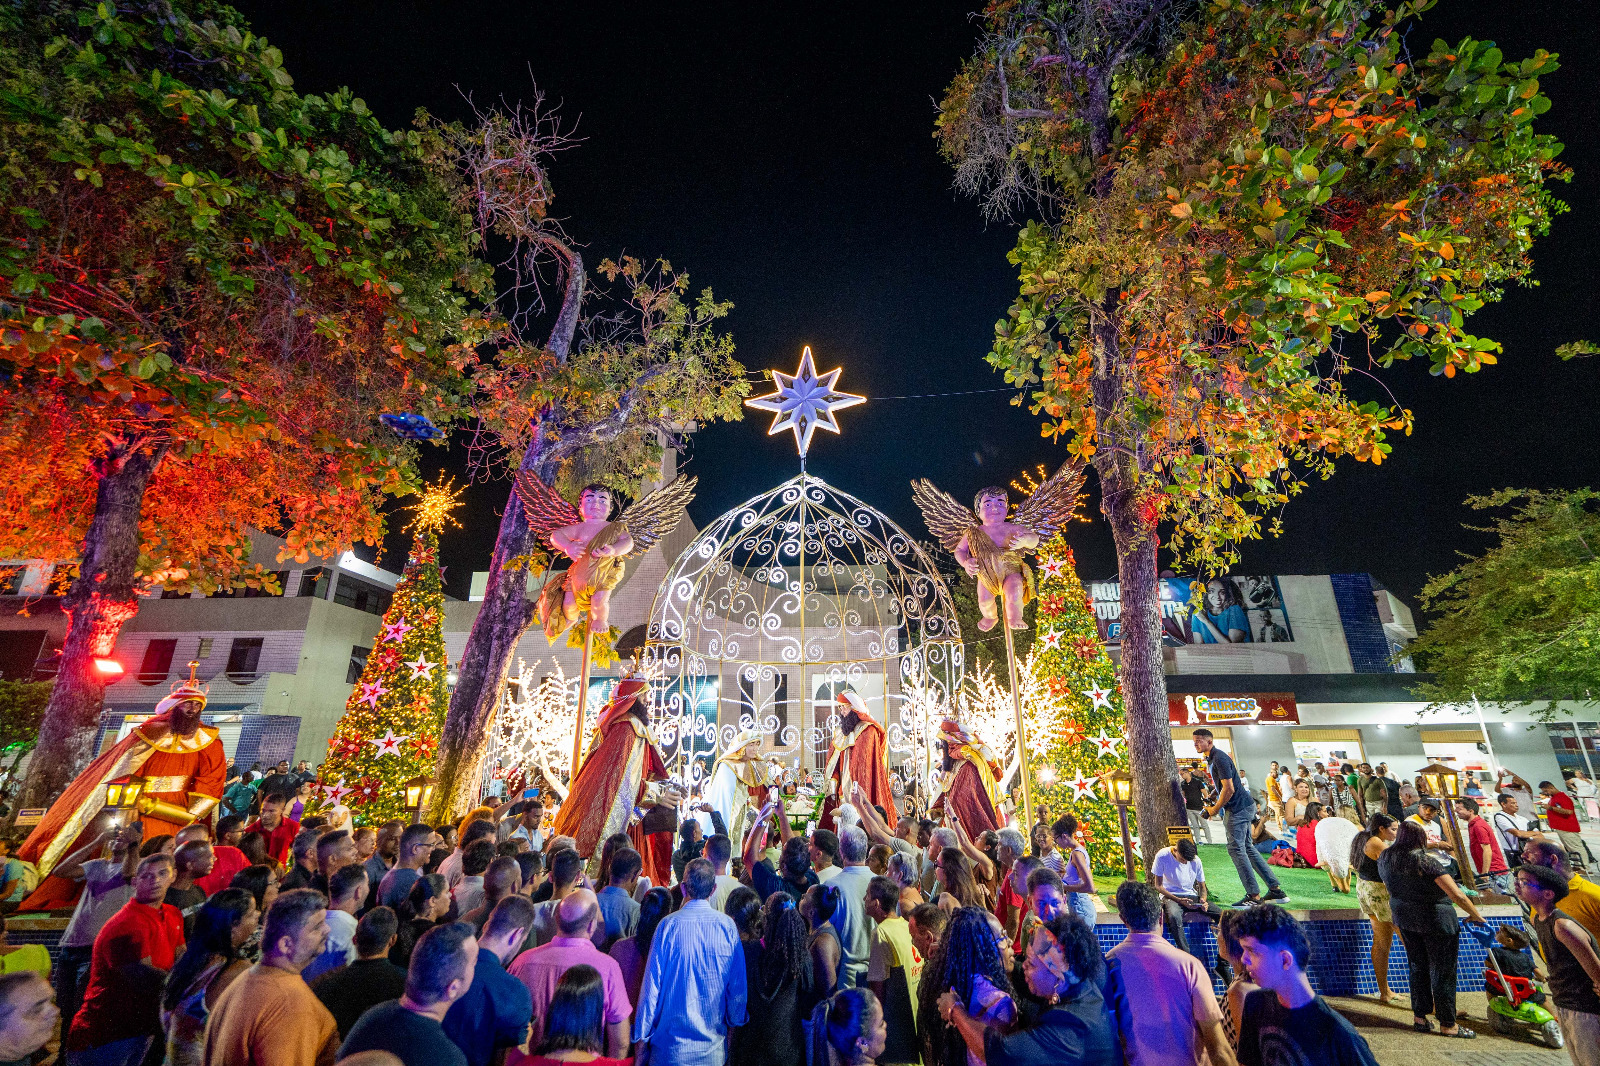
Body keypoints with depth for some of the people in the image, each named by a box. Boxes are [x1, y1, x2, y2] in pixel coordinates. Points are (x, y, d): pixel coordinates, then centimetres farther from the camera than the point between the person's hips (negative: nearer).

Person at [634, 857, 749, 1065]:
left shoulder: (668, 925, -15)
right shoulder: (728, 926, -11)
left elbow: (651, 985, -9)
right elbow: (738, 986, -3)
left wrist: (641, 1037, 2)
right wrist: (735, 1022, 14)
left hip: (670, 1048, -1)